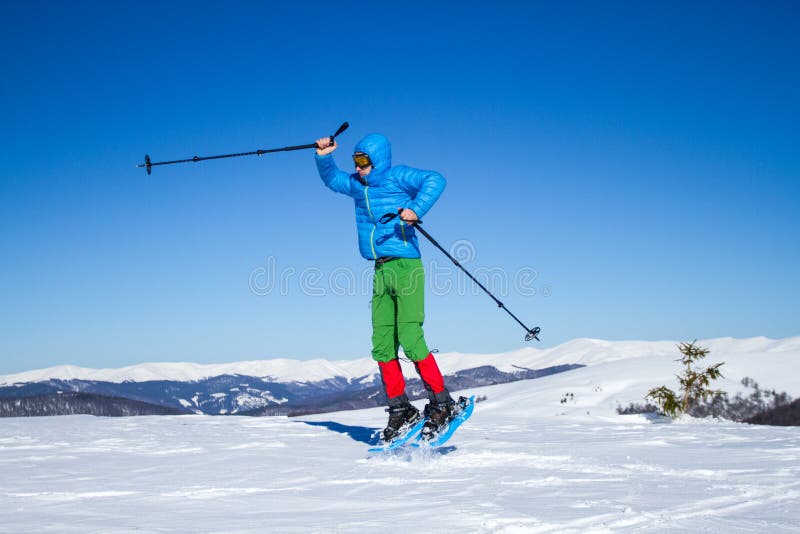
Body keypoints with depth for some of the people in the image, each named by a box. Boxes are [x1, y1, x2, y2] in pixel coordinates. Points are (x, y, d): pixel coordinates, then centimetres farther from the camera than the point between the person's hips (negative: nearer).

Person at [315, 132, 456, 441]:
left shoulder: (398, 177, -2)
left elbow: (435, 180, -14)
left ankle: (441, 404, -4)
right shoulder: (357, 186, 18)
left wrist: (416, 209, -27)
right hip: (382, 271, 7)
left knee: (410, 338, -15)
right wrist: (324, 157, 13)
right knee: (382, 344, 1)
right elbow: (331, 179, 32)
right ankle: (400, 409, 9)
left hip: (406, 267, -7)